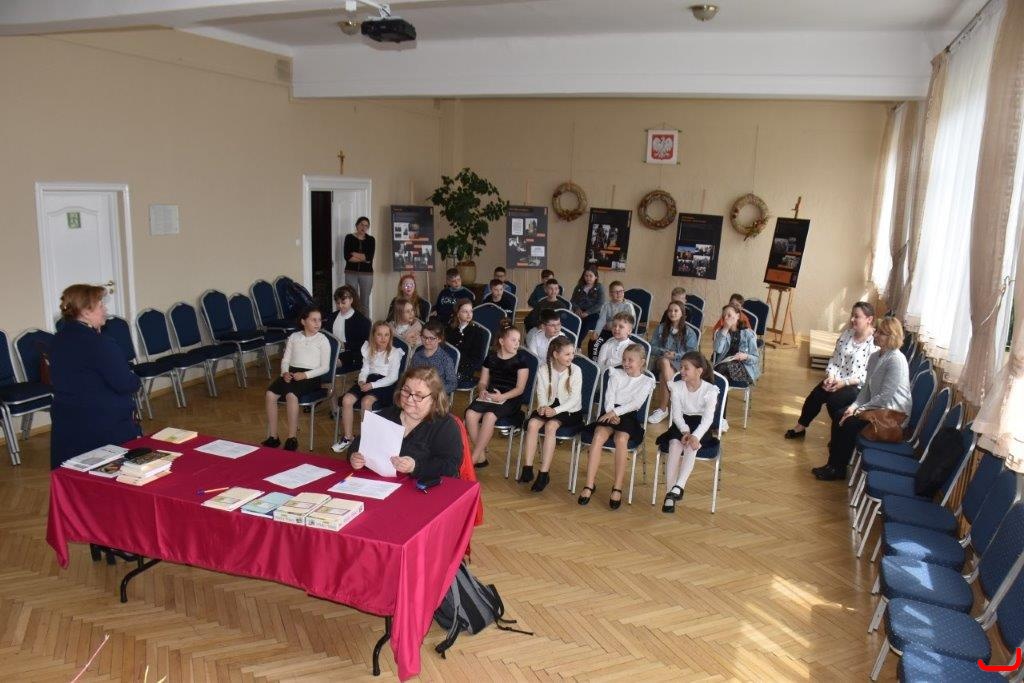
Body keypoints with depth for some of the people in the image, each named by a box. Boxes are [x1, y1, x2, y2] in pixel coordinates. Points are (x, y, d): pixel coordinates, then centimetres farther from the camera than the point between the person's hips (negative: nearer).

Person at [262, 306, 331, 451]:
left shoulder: (322, 340, 3)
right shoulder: (294, 337, 15)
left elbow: (325, 367, -3)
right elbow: (285, 359, 14)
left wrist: (305, 375, -15)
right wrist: (285, 372, -8)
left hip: (311, 376, -4)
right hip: (291, 372, 4)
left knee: (291, 395, -33)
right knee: (270, 394, -22)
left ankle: (292, 438, -24)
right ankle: (272, 437, -14)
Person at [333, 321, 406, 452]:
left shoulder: (394, 352, -6)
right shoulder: (368, 349, 10)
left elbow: (393, 377, -10)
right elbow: (365, 369, 14)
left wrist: (372, 385, -18)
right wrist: (361, 381, -9)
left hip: (385, 384, -5)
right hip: (368, 380, 5)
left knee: (366, 401, -32)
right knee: (347, 399, -20)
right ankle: (347, 438, -8)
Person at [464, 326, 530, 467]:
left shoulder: (520, 358, -1)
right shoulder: (491, 356, 11)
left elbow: (520, 388, -5)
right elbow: (482, 382, 17)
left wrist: (502, 397, -20)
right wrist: (482, 390, -7)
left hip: (510, 398, -4)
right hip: (489, 395, 4)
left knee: (489, 416, -33)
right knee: (470, 414, -25)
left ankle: (473, 459, -22)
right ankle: (481, 456, -14)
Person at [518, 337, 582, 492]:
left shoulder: (575, 371, -8)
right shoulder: (543, 370, 0)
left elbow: (574, 399, -13)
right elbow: (541, 394, 2)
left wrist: (555, 410, -26)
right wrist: (543, 406, -21)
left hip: (570, 411, -3)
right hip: (548, 407, 3)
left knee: (550, 426, -32)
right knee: (532, 423, -26)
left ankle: (544, 474, -29)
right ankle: (527, 469, -23)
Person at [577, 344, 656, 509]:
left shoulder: (647, 381, 10)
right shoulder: (616, 374, 17)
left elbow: (636, 403, -5)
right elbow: (609, 398, 5)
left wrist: (616, 412, -17)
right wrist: (611, 414, -14)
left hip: (629, 416, -2)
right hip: (611, 413, 2)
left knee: (621, 439, -33)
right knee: (598, 436, -28)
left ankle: (617, 488, -29)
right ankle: (590, 485, -29)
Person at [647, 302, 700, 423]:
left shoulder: (689, 332, 6)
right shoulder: (661, 328, 11)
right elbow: (652, 347, 6)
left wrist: (675, 356, -18)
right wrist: (664, 352, -14)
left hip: (680, 364, -1)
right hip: (661, 361, 1)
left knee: (664, 375, -36)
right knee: (665, 361, -38)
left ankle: (662, 409, -29)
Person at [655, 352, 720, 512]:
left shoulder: (710, 390, -10)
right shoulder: (677, 387, -2)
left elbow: (708, 418, -20)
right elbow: (676, 414, -7)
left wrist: (695, 436, -37)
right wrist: (685, 431, -26)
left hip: (701, 427, -2)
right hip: (681, 425, 2)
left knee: (691, 445, -34)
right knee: (675, 444, -30)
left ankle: (678, 488, -41)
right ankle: (669, 492, -33)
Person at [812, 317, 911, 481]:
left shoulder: (896, 360, -21)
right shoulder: (874, 356, 7)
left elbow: (885, 396, -23)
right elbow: (867, 388, 10)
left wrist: (859, 410, -18)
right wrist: (854, 406, -6)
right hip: (878, 407, 8)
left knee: (850, 423, -20)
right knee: (839, 416, -8)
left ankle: (838, 469, -3)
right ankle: (833, 463, -1)